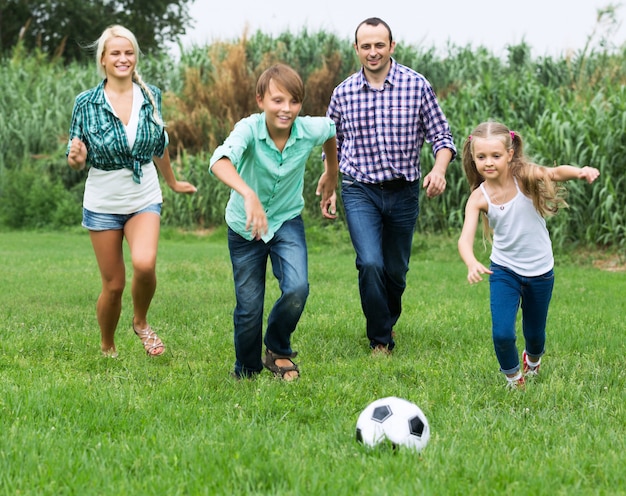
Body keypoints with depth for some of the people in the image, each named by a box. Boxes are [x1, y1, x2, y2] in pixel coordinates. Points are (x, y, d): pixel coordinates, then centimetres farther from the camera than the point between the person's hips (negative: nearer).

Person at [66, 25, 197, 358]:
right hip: (103, 203, -1)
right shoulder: (86, 103, -8)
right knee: (114, 285, 4)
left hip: (144, 199, 1)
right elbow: (76, 161, -3)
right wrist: (76, 158, -26)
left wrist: (173, 182, 27)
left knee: (144, 264, -26)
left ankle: (141, 322, 4)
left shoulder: (151, 96, -2)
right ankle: (107, 349, 29)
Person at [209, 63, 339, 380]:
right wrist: (248, 195, -66)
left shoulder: (310, 130, -19)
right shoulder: (249, 129, -28)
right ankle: (246, 373, 30)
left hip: (287, 221, 2)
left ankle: (278, 352, 8)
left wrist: (331, 175, 20)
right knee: (249, 307, 2)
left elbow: (331, 130, 8)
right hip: (245, 227, -1)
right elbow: (220, 161, -49)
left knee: (297, 289, -21)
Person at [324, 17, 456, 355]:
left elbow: (440, 135, -2)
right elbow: (332, 144, 14)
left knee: (396, 270, 12)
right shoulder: (343, 93, 0)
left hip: (403, 191, 1)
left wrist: (439, 168, -20)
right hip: (359, 191, -1)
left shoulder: (416, 85, -5)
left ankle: (388, 322, 42)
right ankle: (380, 339, 1)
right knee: (370, 263, -17)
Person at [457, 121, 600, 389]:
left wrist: (580, 172, -57)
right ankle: (513, 378, 16)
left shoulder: (525, 176, -17)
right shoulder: (479, 198, -15)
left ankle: (533, 360, 53)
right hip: (504, 271, 0)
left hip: (540, 271, 0)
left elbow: (556, 173, -35)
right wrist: (472, 264, -46)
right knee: (502, 333, -15)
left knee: (535, 333, 16)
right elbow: (465, 238, -24)